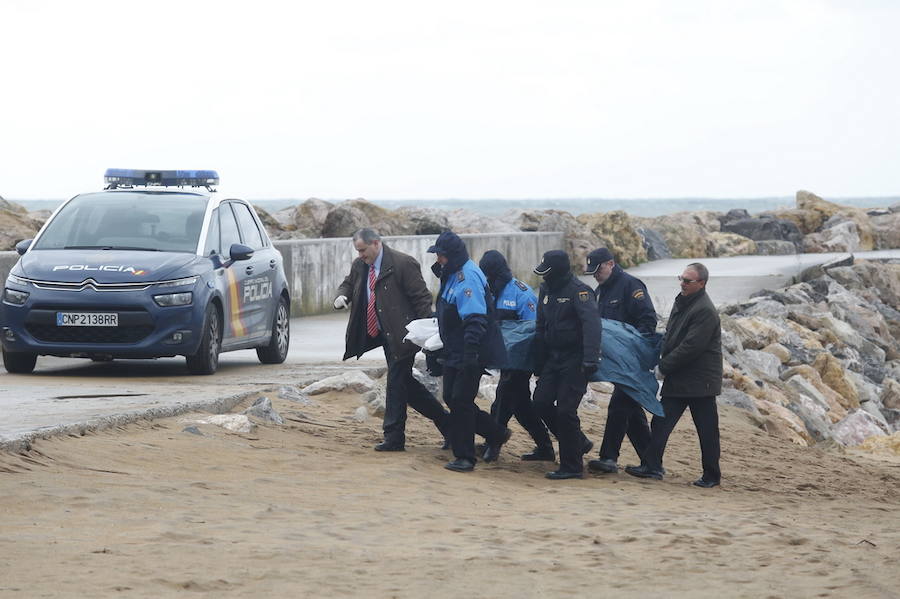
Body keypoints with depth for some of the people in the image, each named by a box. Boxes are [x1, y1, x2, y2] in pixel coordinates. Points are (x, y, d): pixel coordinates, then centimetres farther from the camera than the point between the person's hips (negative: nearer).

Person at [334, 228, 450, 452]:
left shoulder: (403, 264, -15)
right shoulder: (359, 266, 8)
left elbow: (421, 297, -13)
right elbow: (348, 284, 25)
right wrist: (342, 296, -1)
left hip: (401, 336, -8)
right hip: (383, 335, 8)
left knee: (396, 384, -5)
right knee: (405, 384, 12)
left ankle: (393, 437, 1)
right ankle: (444, 421, 23)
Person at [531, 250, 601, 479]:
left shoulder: (579, 291, -16)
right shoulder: (547, 290, 10)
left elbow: (591, 325, -27)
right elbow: (541, 327, 19)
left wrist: (590, 359, -36)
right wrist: (539, 362, 19)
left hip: (575, 360, -8)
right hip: (554, 357, 8)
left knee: (565, 410, -8)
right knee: (541, 402, 3)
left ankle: (572, 465, 1)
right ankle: (578, 442, 21)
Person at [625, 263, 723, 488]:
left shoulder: (705, 311, -18)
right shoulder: (682, 303, 12)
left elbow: (691, 347, -22)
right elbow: (670, 336, 21)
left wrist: (665, 365, -15)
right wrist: (664, 361, 7)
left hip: (700, 381, -9)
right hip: (677, 380, 9)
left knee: (707, 431, 2)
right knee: (660, 422, 4)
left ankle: (711, 476, 11)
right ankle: (652, 466, 6)